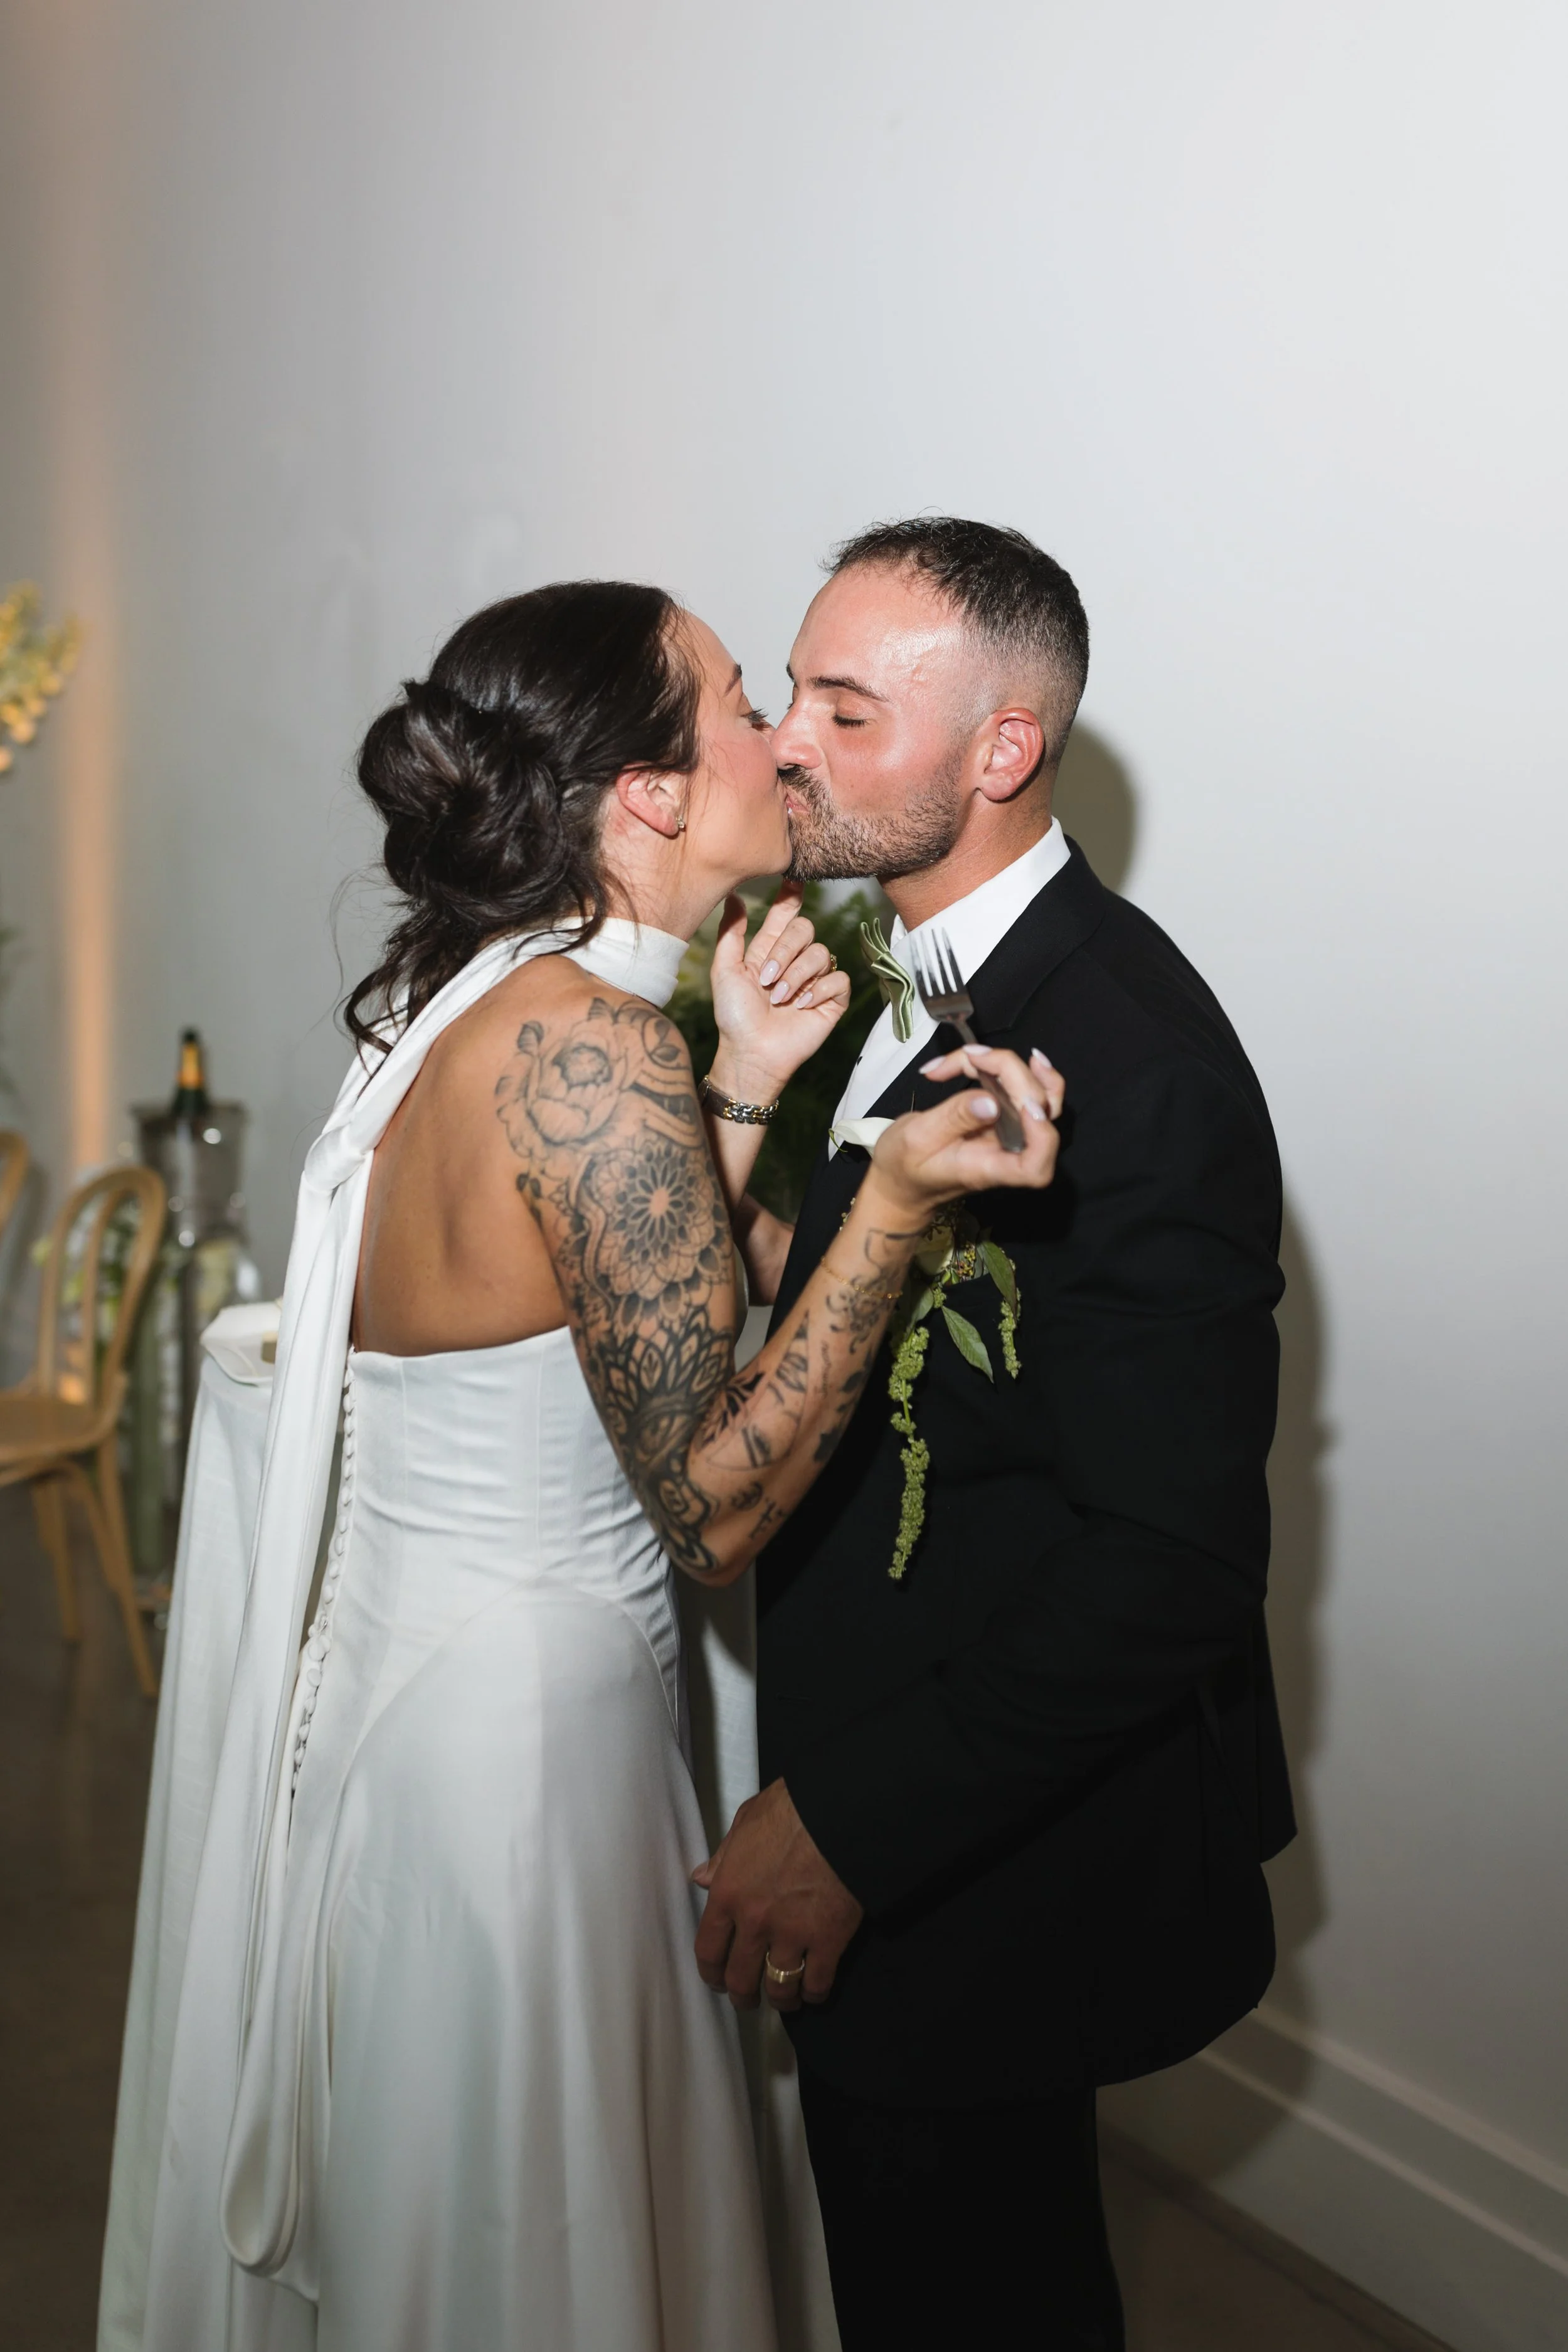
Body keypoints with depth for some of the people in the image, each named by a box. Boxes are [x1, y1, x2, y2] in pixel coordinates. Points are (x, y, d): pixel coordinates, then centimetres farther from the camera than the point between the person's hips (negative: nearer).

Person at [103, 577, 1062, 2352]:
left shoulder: (466, 1001, 3)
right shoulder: (589, 1045, -26)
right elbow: (717, 1503, -23)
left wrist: (742, 1091, 0)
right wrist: (899, 1196, -28)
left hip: (406, 1671, 9)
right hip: (517, 1723, -9)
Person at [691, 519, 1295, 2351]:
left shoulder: (1136, 1066, -27)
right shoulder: (885, 966, 2)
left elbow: (1172, 1558, -27)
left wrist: (853, 1826, -24)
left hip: (991, 1847, -8)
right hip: (856, 1730, 8)